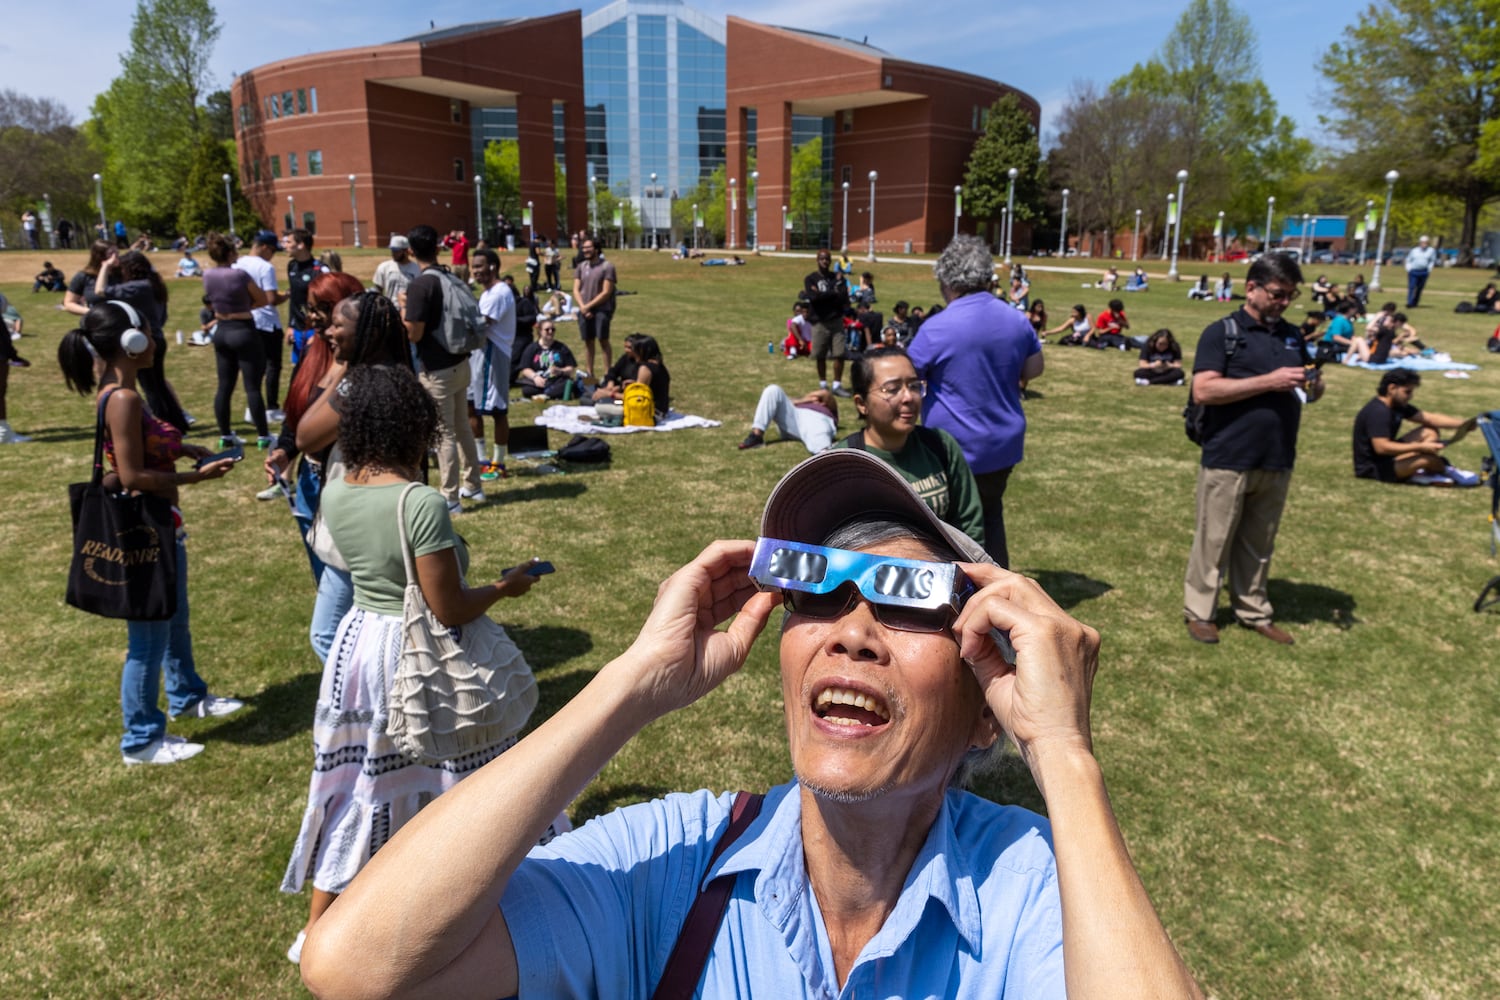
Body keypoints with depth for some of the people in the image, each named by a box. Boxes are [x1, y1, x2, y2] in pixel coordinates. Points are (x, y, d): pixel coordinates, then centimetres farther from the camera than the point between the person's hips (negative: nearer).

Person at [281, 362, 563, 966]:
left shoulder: (334, 493, -5)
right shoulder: (422, 503, -25)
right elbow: (449, 610, -22)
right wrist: (507, 585, -6)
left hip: (358, 645, 6)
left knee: (355, 785, 20)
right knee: (452, 777, 14)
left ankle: (317, 929, 36)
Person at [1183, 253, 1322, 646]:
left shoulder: (1292, 336, 14)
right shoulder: (1222, 332, -6)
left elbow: (1309, 387, 22)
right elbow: (1203, 390, -17)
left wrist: (1313, 387, -2)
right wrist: (1267, 381, -20)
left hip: (1277, 460, 6)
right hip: (1228, 458, -6)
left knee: (1259, 543, 15)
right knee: (1215, 540, 4)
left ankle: (1254, 611, 26)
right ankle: (1199, 611, 15)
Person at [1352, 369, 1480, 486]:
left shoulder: (1398, 404, 8)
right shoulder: (1378, 412, -24)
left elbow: (1430, 419, 8)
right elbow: (1381, 447, -32)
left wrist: (1462, 423, -6)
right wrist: (1420, 447, -30)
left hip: (1387, 456, 11)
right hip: (1372, 467, -11)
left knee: (1430, 432, 7)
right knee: (1429, 457, -25)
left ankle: (1426, 473, -9)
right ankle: (1447, 471, 10)